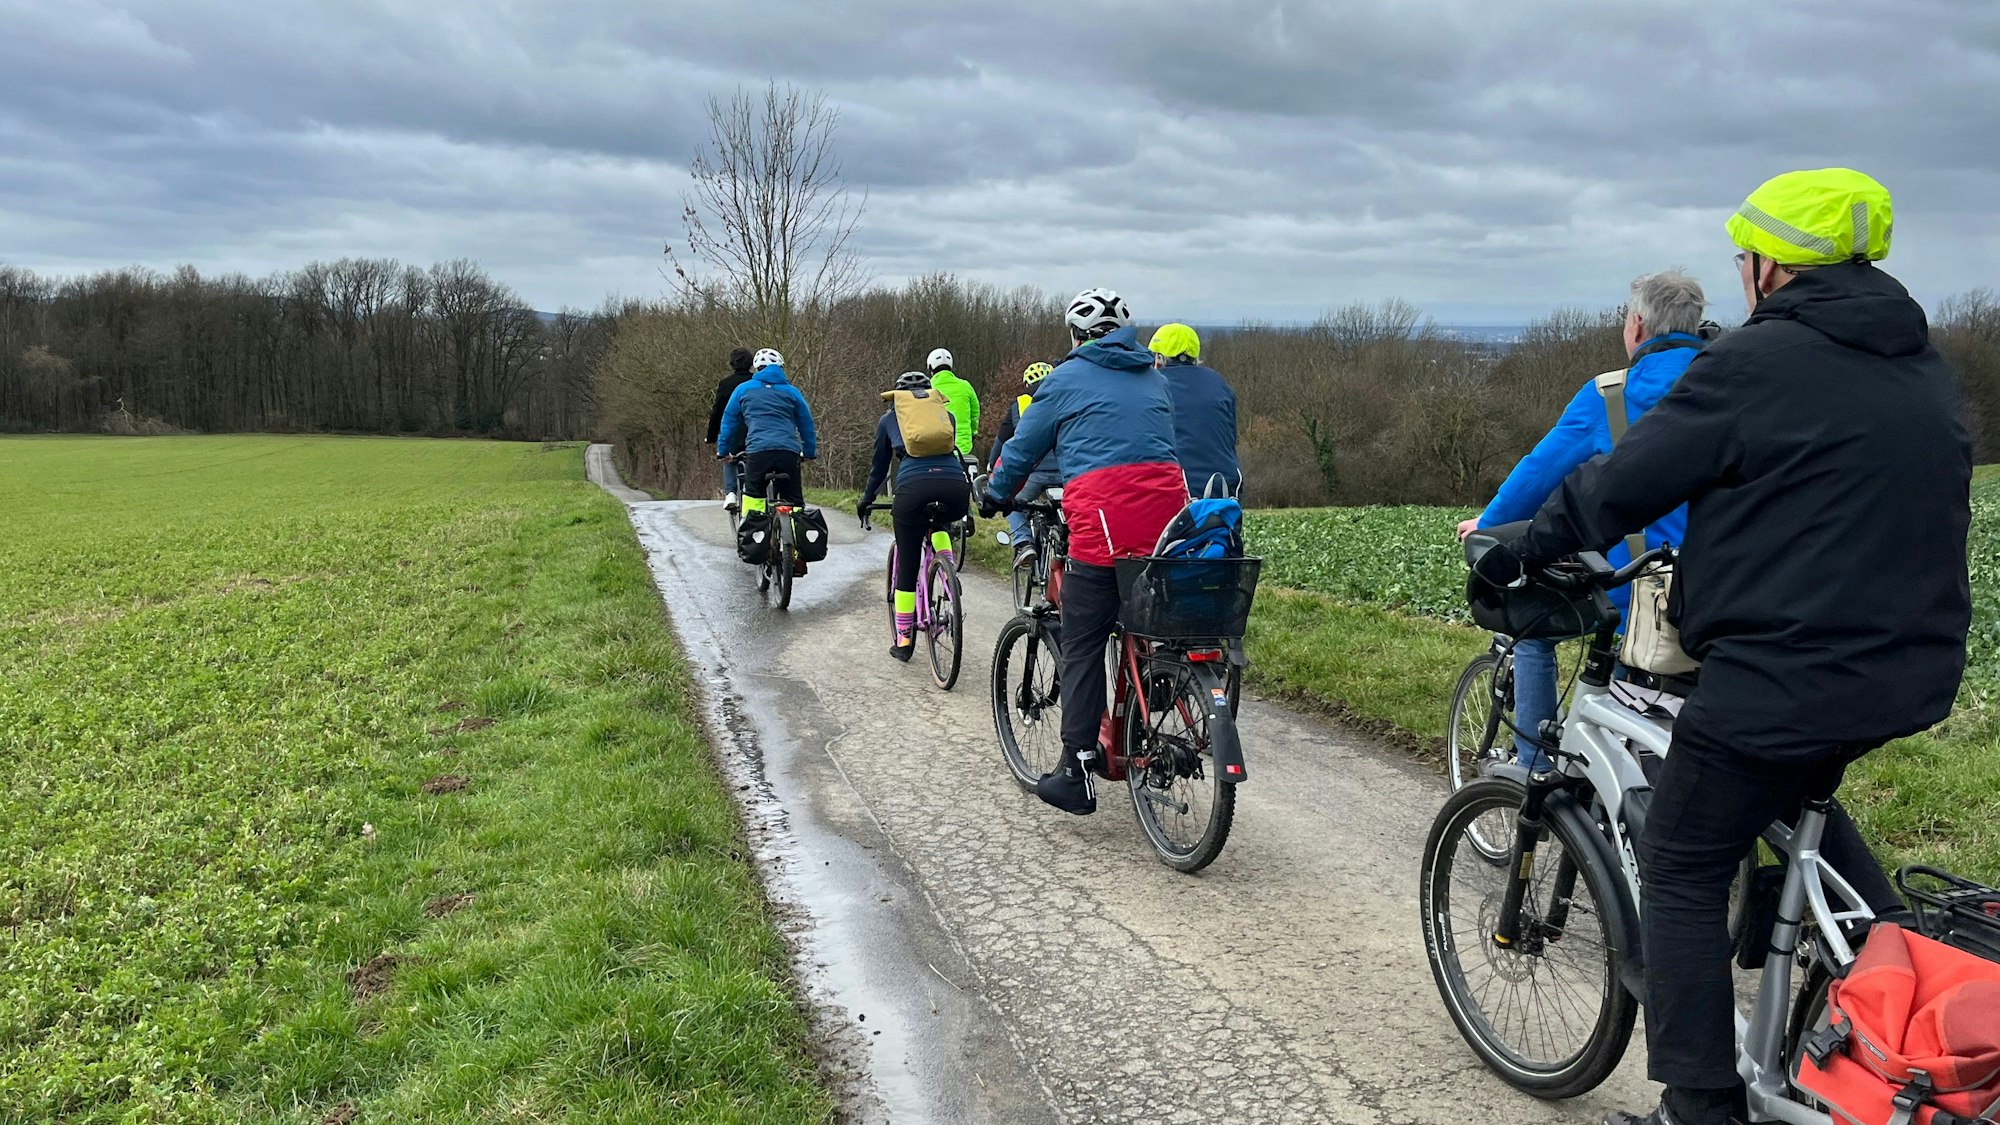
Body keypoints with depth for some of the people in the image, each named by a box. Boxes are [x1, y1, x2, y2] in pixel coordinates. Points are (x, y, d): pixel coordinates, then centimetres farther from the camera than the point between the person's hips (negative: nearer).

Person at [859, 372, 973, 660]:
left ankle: (904, 640, 18)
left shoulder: (889, 419, 24)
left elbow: (879, 466, 31)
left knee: (907, 566, 12)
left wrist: (866, 499, 46)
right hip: (956, 488, 2)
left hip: (914, 488, -2)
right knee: (939, 523, 37)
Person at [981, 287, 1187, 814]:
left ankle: (1076, 773, -1)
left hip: (1102, 518, -5)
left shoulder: (1068, 378, 10)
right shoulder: (1154, 379, 24)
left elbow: (1023, 446, 15)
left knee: (1082, 647, 0)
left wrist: (994, 495, 31)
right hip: (1166, 510, 5)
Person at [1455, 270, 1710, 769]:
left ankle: (1535, 770, 18)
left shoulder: (1609, 397, -6)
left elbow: (1541, 470, 2)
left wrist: (1489, 522, 19)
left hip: (1628, 588, -5)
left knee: (1531, 625, 19)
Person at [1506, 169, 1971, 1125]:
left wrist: (1522, 545, 4)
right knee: (1797, 800, 34)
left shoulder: (1760, 363, -14)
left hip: (1784, 676, -8)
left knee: (1681, 871, 4)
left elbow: (1620, 484, -12)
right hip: (1906, 670, 9)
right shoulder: (1923, 368, 11)